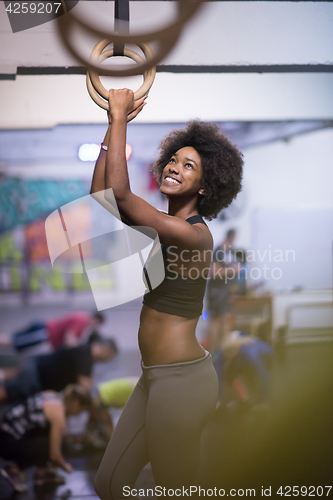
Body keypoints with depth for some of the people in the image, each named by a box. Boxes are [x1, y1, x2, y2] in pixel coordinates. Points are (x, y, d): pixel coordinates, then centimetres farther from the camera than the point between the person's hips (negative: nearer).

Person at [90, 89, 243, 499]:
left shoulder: (194, 233, -17)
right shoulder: (167, 225, 8)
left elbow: (118, 192, -23)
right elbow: (100, 196, 9)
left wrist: (119, 117, -15)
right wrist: (114, 125, 5)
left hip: (181, 380, -9)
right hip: (157, 376, 9)